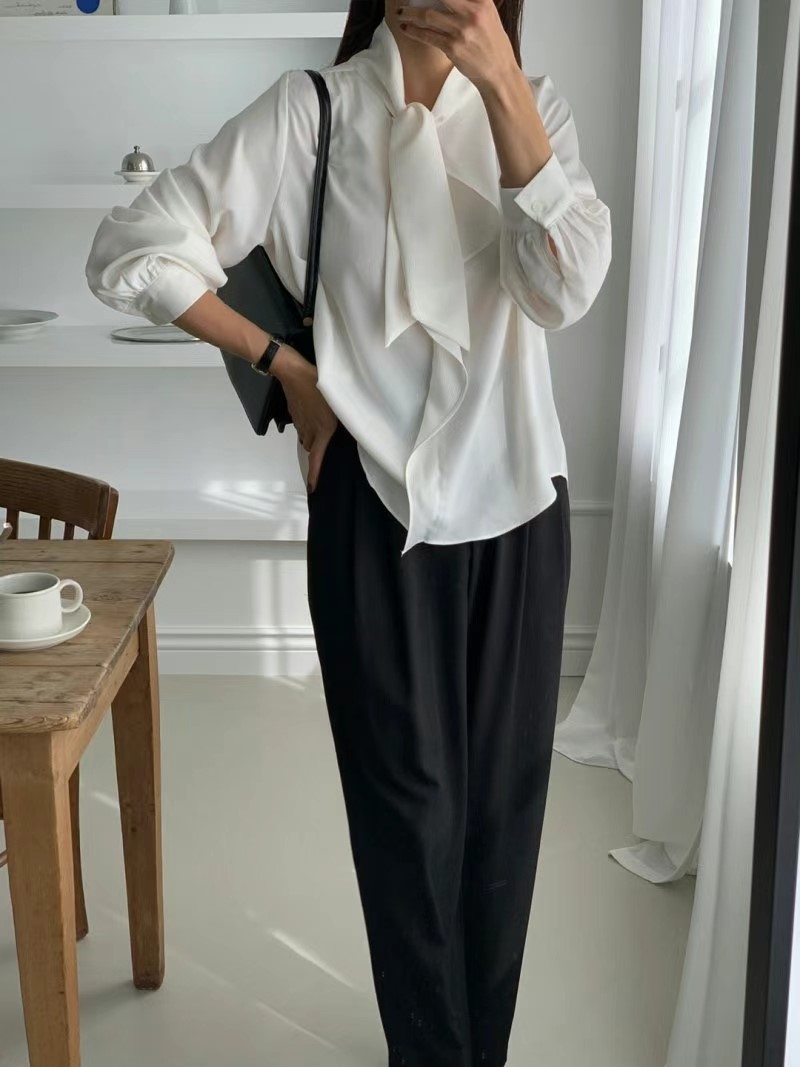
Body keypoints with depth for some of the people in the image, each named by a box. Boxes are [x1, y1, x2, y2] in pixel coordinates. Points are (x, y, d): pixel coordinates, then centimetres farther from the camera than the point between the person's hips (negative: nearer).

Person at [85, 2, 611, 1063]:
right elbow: (130, 251, -7)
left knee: (505, 789, 11)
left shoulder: (534, 103, 3)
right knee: (408, 796, 6)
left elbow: (566, 286, -15)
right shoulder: (309, 111, -5)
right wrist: (287, 367, -5)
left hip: (516, 500, 3)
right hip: (376, 502, -2)